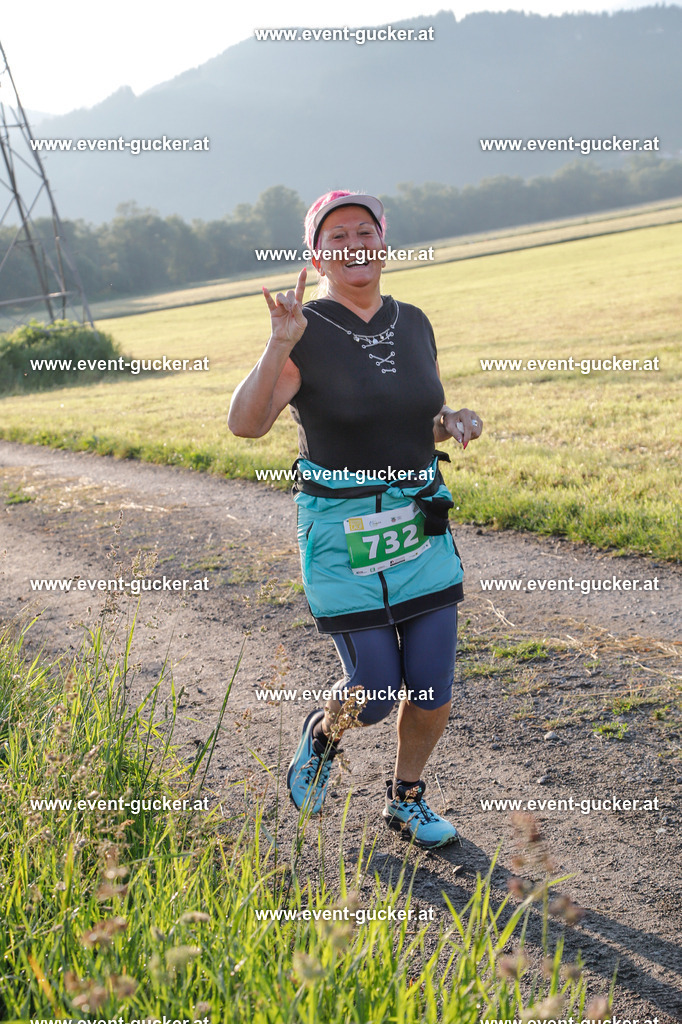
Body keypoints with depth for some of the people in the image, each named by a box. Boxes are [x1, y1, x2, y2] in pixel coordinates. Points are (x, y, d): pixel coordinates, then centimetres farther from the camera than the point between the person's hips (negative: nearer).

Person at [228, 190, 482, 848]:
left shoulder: (413, 324, 6)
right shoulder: (304, 336, -11)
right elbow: (245, 424, -24)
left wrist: (457, 424, -3)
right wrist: (279, 345, -36)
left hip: (421, 525, 5)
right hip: (342, 532, -5)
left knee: (432, 688, 6)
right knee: (377, 695, 1)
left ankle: (406, 801, 31)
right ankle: (322, 733, 37)